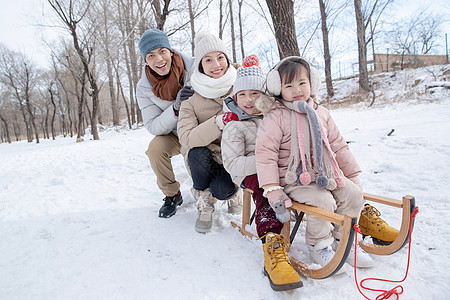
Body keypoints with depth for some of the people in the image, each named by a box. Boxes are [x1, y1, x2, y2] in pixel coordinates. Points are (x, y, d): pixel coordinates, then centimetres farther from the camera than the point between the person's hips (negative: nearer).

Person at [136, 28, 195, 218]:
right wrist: (176, 107, -33)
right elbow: (154, 127, -17)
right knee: (155, 148, -25)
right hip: (175, 136, 2)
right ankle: (172, 195, 0)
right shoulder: (144, 88, -12)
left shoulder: (194, 67, -19)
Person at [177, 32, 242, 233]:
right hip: (208, 160, 2)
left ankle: (232, 192, 10)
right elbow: (185, 138, -20)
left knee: (221, 189, -30)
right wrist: (217, 123, -33)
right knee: (197, 153, -33)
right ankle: (204, 205, -6)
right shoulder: (191, 100, -6)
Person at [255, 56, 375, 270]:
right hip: (293, 180, -6)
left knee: (352, 193, -8)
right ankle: (318, 245, 2)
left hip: (324, 175, 6)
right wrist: (272, 188, -21)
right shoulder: (275, 116, -9)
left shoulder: (320, 112, 11)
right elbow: (265, 152, -15)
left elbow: (337, 145, 17)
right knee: (323, 200, -25)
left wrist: (352, 175, 15)